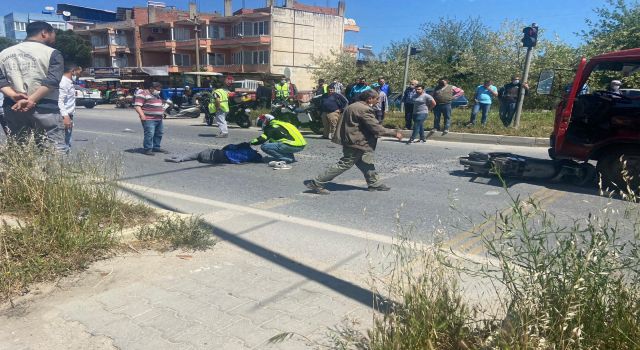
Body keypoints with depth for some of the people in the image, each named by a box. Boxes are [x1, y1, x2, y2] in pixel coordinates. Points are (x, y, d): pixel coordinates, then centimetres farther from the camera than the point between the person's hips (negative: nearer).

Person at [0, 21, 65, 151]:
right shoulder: (52, 53, -1)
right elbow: (52, 81, -16)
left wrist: (13, 96, -9)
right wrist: (31, 100, -17)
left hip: (12, 109, 6)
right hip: (45, 109, -6)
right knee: (55, 153, -7)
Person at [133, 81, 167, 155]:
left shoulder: (157, 95, 20)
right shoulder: (143, 94, -8)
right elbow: (137, 106, -16)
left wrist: (162, 111, 21)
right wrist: (142, 115, -23)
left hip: (158, 119, 9)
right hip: (149, 119, -9)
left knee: (159, 133, 13)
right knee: (149, 134, -13)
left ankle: (156, 147, 25)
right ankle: (147, 149, -8)